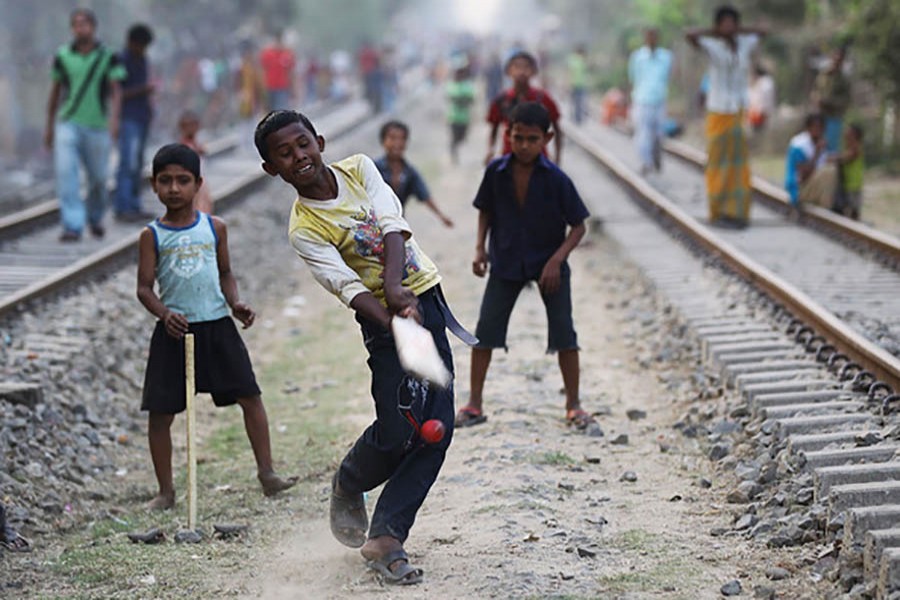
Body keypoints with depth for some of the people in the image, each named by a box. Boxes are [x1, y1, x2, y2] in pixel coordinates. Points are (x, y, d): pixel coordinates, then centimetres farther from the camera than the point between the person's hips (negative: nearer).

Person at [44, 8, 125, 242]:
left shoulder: (108, 57, -1)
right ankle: (73, 226, -17)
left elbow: (116, 91, -6)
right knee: (66, 172, -15)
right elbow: (55, 91, 13)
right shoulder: (62, 56, 4)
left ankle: (95, 218, 35)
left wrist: (114, 118, -22)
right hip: (68, 124, 1)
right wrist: (49, 126, 16)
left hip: (97, 126, -1)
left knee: (98, 177, 8)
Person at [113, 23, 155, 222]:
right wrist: (142, 89, -19)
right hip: (128, 118, -8)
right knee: (128, 163, -13)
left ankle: (134, 206, 12)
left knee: (137, 165, 9)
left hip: (142, 118, 8)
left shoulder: (142, 60, 17)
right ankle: (122, 208, -14)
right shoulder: (121, 61, -8)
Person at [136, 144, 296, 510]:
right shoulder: (152, 235, 1)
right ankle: (166, 491, 14)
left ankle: (266, 473, 7)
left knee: (250, 395, -3)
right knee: (160, 412, 1)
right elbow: (144, 287, -1)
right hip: (174, 332, -1)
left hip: (217, 326, 1)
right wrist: (165, 314, -19)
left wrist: (235, 304, -3)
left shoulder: (215, 228, 6)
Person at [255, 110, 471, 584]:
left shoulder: (359, 168, 2)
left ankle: (386, 538, 6)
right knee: (397, 431, -13)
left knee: (437, 428, -2)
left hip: (427, 299, 5)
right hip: (384, 315, -5)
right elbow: (349, 286, -21)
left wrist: (394, 286, -30)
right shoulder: (304, 229, -11)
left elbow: (392, 225, -12)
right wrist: (394, 321, -38)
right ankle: (347, 487, 22)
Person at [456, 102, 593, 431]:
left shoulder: (556, 179, -16)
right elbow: (485, 211, 8)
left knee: (563, 331, -2)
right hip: (506, 262, 2)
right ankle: (474, 404, 10)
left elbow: (578, 226, -9)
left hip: (548, 263, -2)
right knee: (485, 329, -1)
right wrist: (480, 248, -4)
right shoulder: (496, 172, -9)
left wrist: (556, 260, -20)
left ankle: (573, 404, 13)